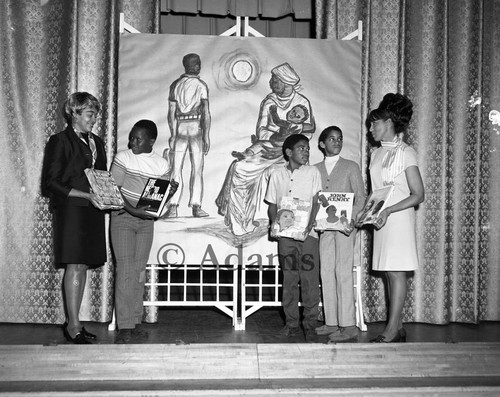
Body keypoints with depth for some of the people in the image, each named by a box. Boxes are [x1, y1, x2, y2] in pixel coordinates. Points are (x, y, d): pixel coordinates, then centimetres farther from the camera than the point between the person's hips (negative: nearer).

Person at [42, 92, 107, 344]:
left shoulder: (96, 142, 17)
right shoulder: (60, 141, -3)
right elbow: (51, 183, -10)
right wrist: (86, 195, -18)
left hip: (92, 212, 6)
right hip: (70, 210, -6)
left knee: (84, 266, 6)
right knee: (76, 265, -9)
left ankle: (74, 322, 14)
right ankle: (74, 326, -4)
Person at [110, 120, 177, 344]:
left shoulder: (162, 165, 4)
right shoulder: (123, 158, -6)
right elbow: (114, 190, -12)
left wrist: (170, 192, -12)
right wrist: (132, 209, -24)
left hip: (146, 220, 4)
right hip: (123, 218, -4)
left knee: (140, 271, 7)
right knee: (125, 269, -10)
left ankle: (135, 323, 15)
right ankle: (124, 327, -8)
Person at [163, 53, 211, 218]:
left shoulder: (175, 84, 8)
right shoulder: (201, 85, -1)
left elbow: (171, 112, 4)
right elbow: (206, 113, -7)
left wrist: (172, 134, 7)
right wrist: (206, 136, -5)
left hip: (179, 126, 2)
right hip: (196, 127, -2)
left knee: (176, 168, 2)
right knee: (197, 168, 3)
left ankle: (173, 206, -4)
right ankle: (196, 206, 1)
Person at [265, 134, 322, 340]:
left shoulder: (312, 172, 6)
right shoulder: (277, 174, 11)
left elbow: (316, 201, 1)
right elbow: (272, 204, 13)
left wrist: (310, 222, -15)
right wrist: (274, 222, -5)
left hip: (307, 233, -1)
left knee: (310, 279, -4)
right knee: (288, 279, 3)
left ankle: (310, 324, 5)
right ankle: (291, 323, 12)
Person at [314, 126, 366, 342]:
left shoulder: (351, 167, 6)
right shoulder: (316, 169, 14)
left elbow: (361, 197, 1)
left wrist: (352, 219, -15)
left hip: (344, 225, -4)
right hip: (323, 226, 4)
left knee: (343, 272, -10)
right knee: (326, 272, 4)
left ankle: (349, 326, -8)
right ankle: (331, 323, 11)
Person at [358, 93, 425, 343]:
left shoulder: (406, 152, -7)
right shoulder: (376, 154, 13)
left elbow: (418, 195, -11)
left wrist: (388, 211, -20)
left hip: (399, 218, -7)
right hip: (380, 219, 7)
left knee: (397, 272, -7)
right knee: (388, 273, 7)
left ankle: (391, 330, -6)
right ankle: (398, 328, 13)